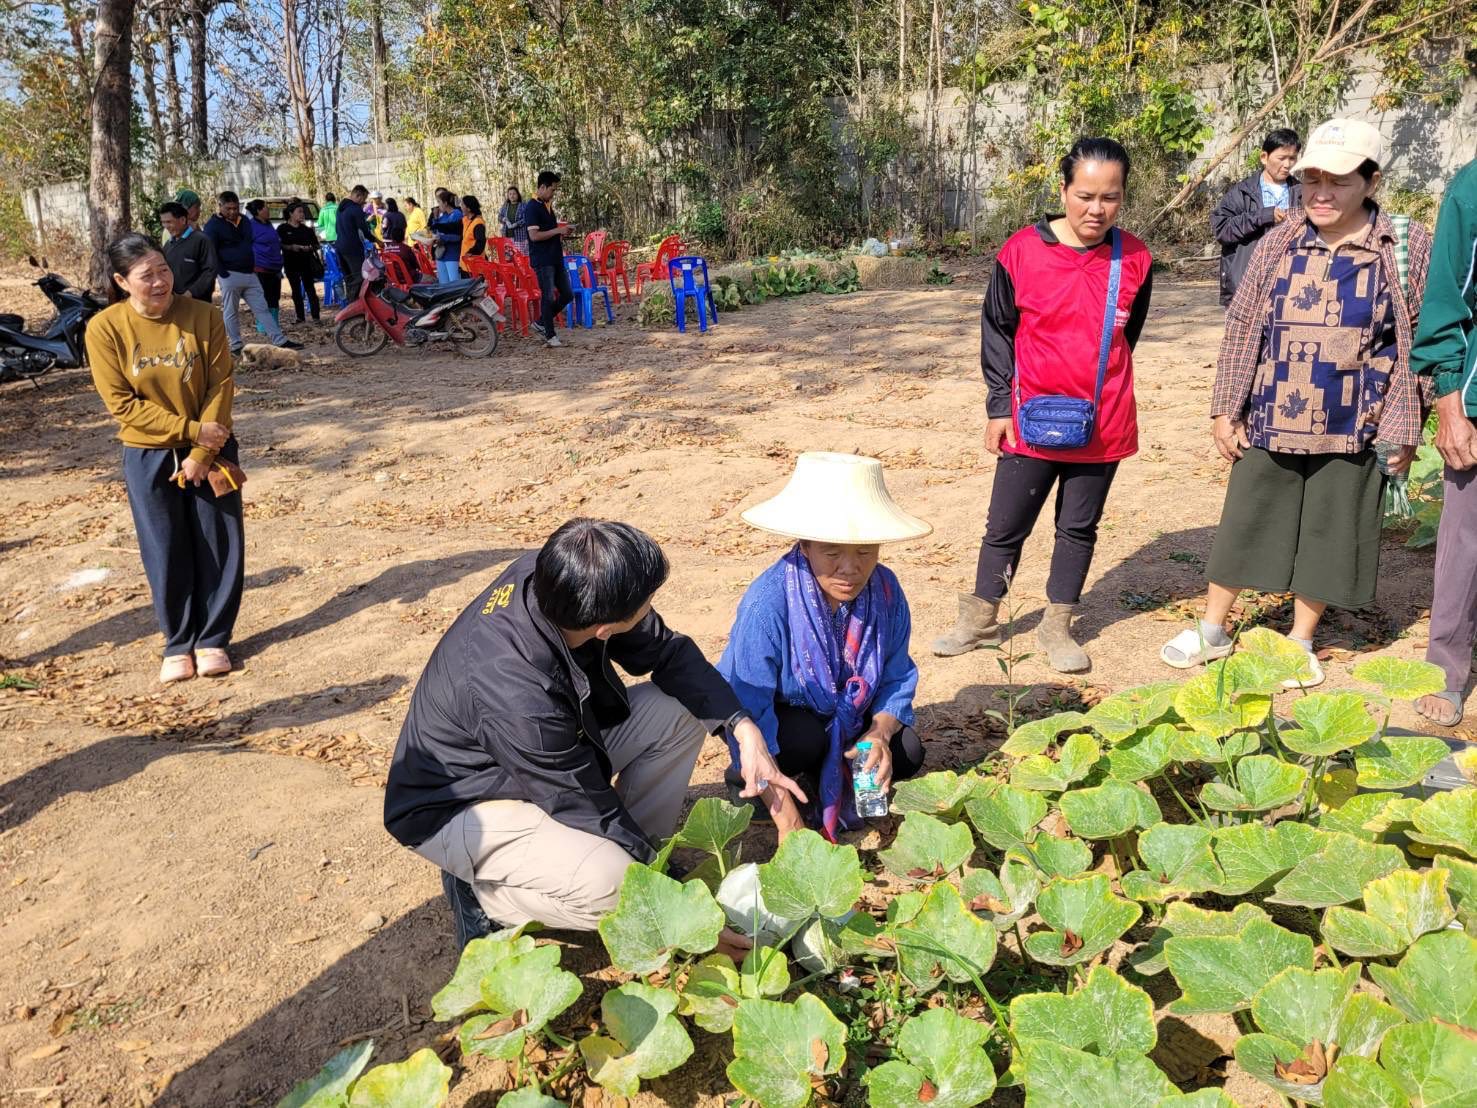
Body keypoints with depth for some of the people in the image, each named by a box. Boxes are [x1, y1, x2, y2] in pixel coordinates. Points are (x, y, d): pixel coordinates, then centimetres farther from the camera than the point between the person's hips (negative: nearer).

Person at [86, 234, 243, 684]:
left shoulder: (204, 315, -10)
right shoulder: (104, 328, -11)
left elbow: (220, 388, -9)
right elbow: (122, 403, -11)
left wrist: (202, 453, -14)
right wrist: (191, 430, -17)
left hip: (210, 449, 1)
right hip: (148, 456, 0)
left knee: (220, 545, 5)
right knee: (167, 553, 6)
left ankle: (213, 639, 20)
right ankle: (179, 644, 22)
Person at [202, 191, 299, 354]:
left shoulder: (245, 221, 13)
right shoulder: (213, 225, -6)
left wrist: (253, 266, 15)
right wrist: (224, 274, -15)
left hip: (249, 274, 6)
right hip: (230, 276, -6)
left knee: (262, 309, 4)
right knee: (231, 313, 2)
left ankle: (280, 341, 2)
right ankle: (236, 346, 8)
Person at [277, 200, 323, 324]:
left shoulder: (307, 229, 10)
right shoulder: (282, 229, 1)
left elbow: (315, 244, 11)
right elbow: (279, 244, -4)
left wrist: (310, 247, -11)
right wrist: (291, 247, -20)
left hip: (306, 263, 1)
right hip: (291, 264, -1)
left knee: (310, 289, -3)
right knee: (296, 291, 6)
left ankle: (316, 316, -4)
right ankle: (300, 317, 12)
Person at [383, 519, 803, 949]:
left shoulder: (555, 577, -20)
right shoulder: (517, 695, -40)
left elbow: (667, 652, -5)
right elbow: (592, 811, -25)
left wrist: (743, 727, -15)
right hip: (458, 804, -7)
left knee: (682, 709, -5)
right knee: (607, 884, -31)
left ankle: (637, 850, 8)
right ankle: (479, 890, -3)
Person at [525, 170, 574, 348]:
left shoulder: (548, 205, 15)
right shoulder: (532, 208, -13)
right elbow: (534, 235, -21)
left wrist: (562, 231, 6)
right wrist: (557, 230, -17)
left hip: (556, 258, 9)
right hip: (542, 260, -9)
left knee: (567, 294, 9)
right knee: (549, 297, -4)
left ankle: (541, 323, 22)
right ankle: (550, 336, 6)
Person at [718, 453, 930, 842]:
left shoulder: (885, 590, -18)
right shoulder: (769, 601, -34)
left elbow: (897, 679, -7)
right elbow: (749, 710, -34)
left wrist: (879, 733, -30)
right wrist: (787, 817, -37)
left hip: (844, 715, 5)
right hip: (773, 716, -5)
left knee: (906, 754, -15)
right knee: (807, 739, -35)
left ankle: (818, 777, 10)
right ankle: (742, 778, -3)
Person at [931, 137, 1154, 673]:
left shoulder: (1134, 260, -2)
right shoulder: (1021, 252, -9)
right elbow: (997, 332, 0)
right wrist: (999, 407, -1)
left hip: (1102, 425, 2)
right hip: (1031, 421, -2)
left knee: (1079, 527, 13)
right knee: (1006, 526, 8)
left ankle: (1057, 627, 27)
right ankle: (980, 619, 25)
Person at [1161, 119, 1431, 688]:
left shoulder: (1405, 250, -4)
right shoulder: (1278, 245, 1)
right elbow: (1241, 329, 5)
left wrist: (1404, 427, -3)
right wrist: (1225, 409, 2)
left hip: (1350, 433, -1)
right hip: (1269, 423, 2)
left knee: (1327, 535, 9)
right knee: (1243, 524, 10)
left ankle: (1300, 641, 28)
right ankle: (1212, 629, 27)